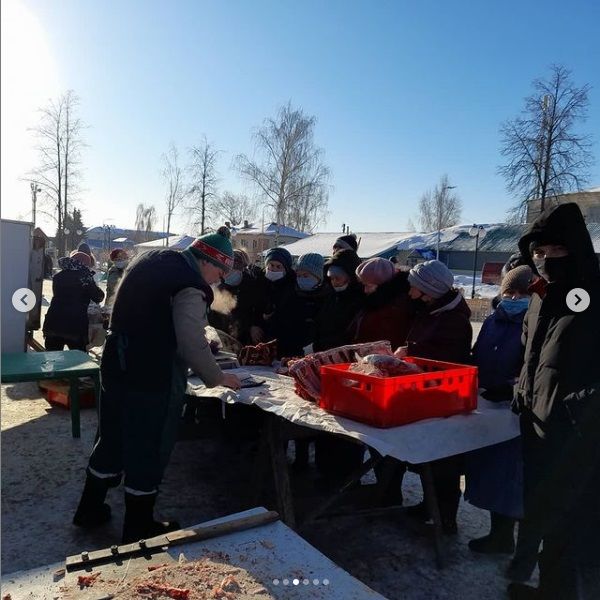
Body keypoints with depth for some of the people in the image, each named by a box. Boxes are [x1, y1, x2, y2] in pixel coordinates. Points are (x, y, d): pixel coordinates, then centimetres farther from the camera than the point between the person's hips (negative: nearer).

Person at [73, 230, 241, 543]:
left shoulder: (151, 258, 7)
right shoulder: (191, 286, -20)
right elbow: (193, 345, -22)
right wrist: (218, 377, -8)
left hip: (115, 367, 9)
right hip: (153, 378, -8)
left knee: (112, 440, 22)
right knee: (148, 451, 8)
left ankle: (90, 509, 39)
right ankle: (138, 527, 25)